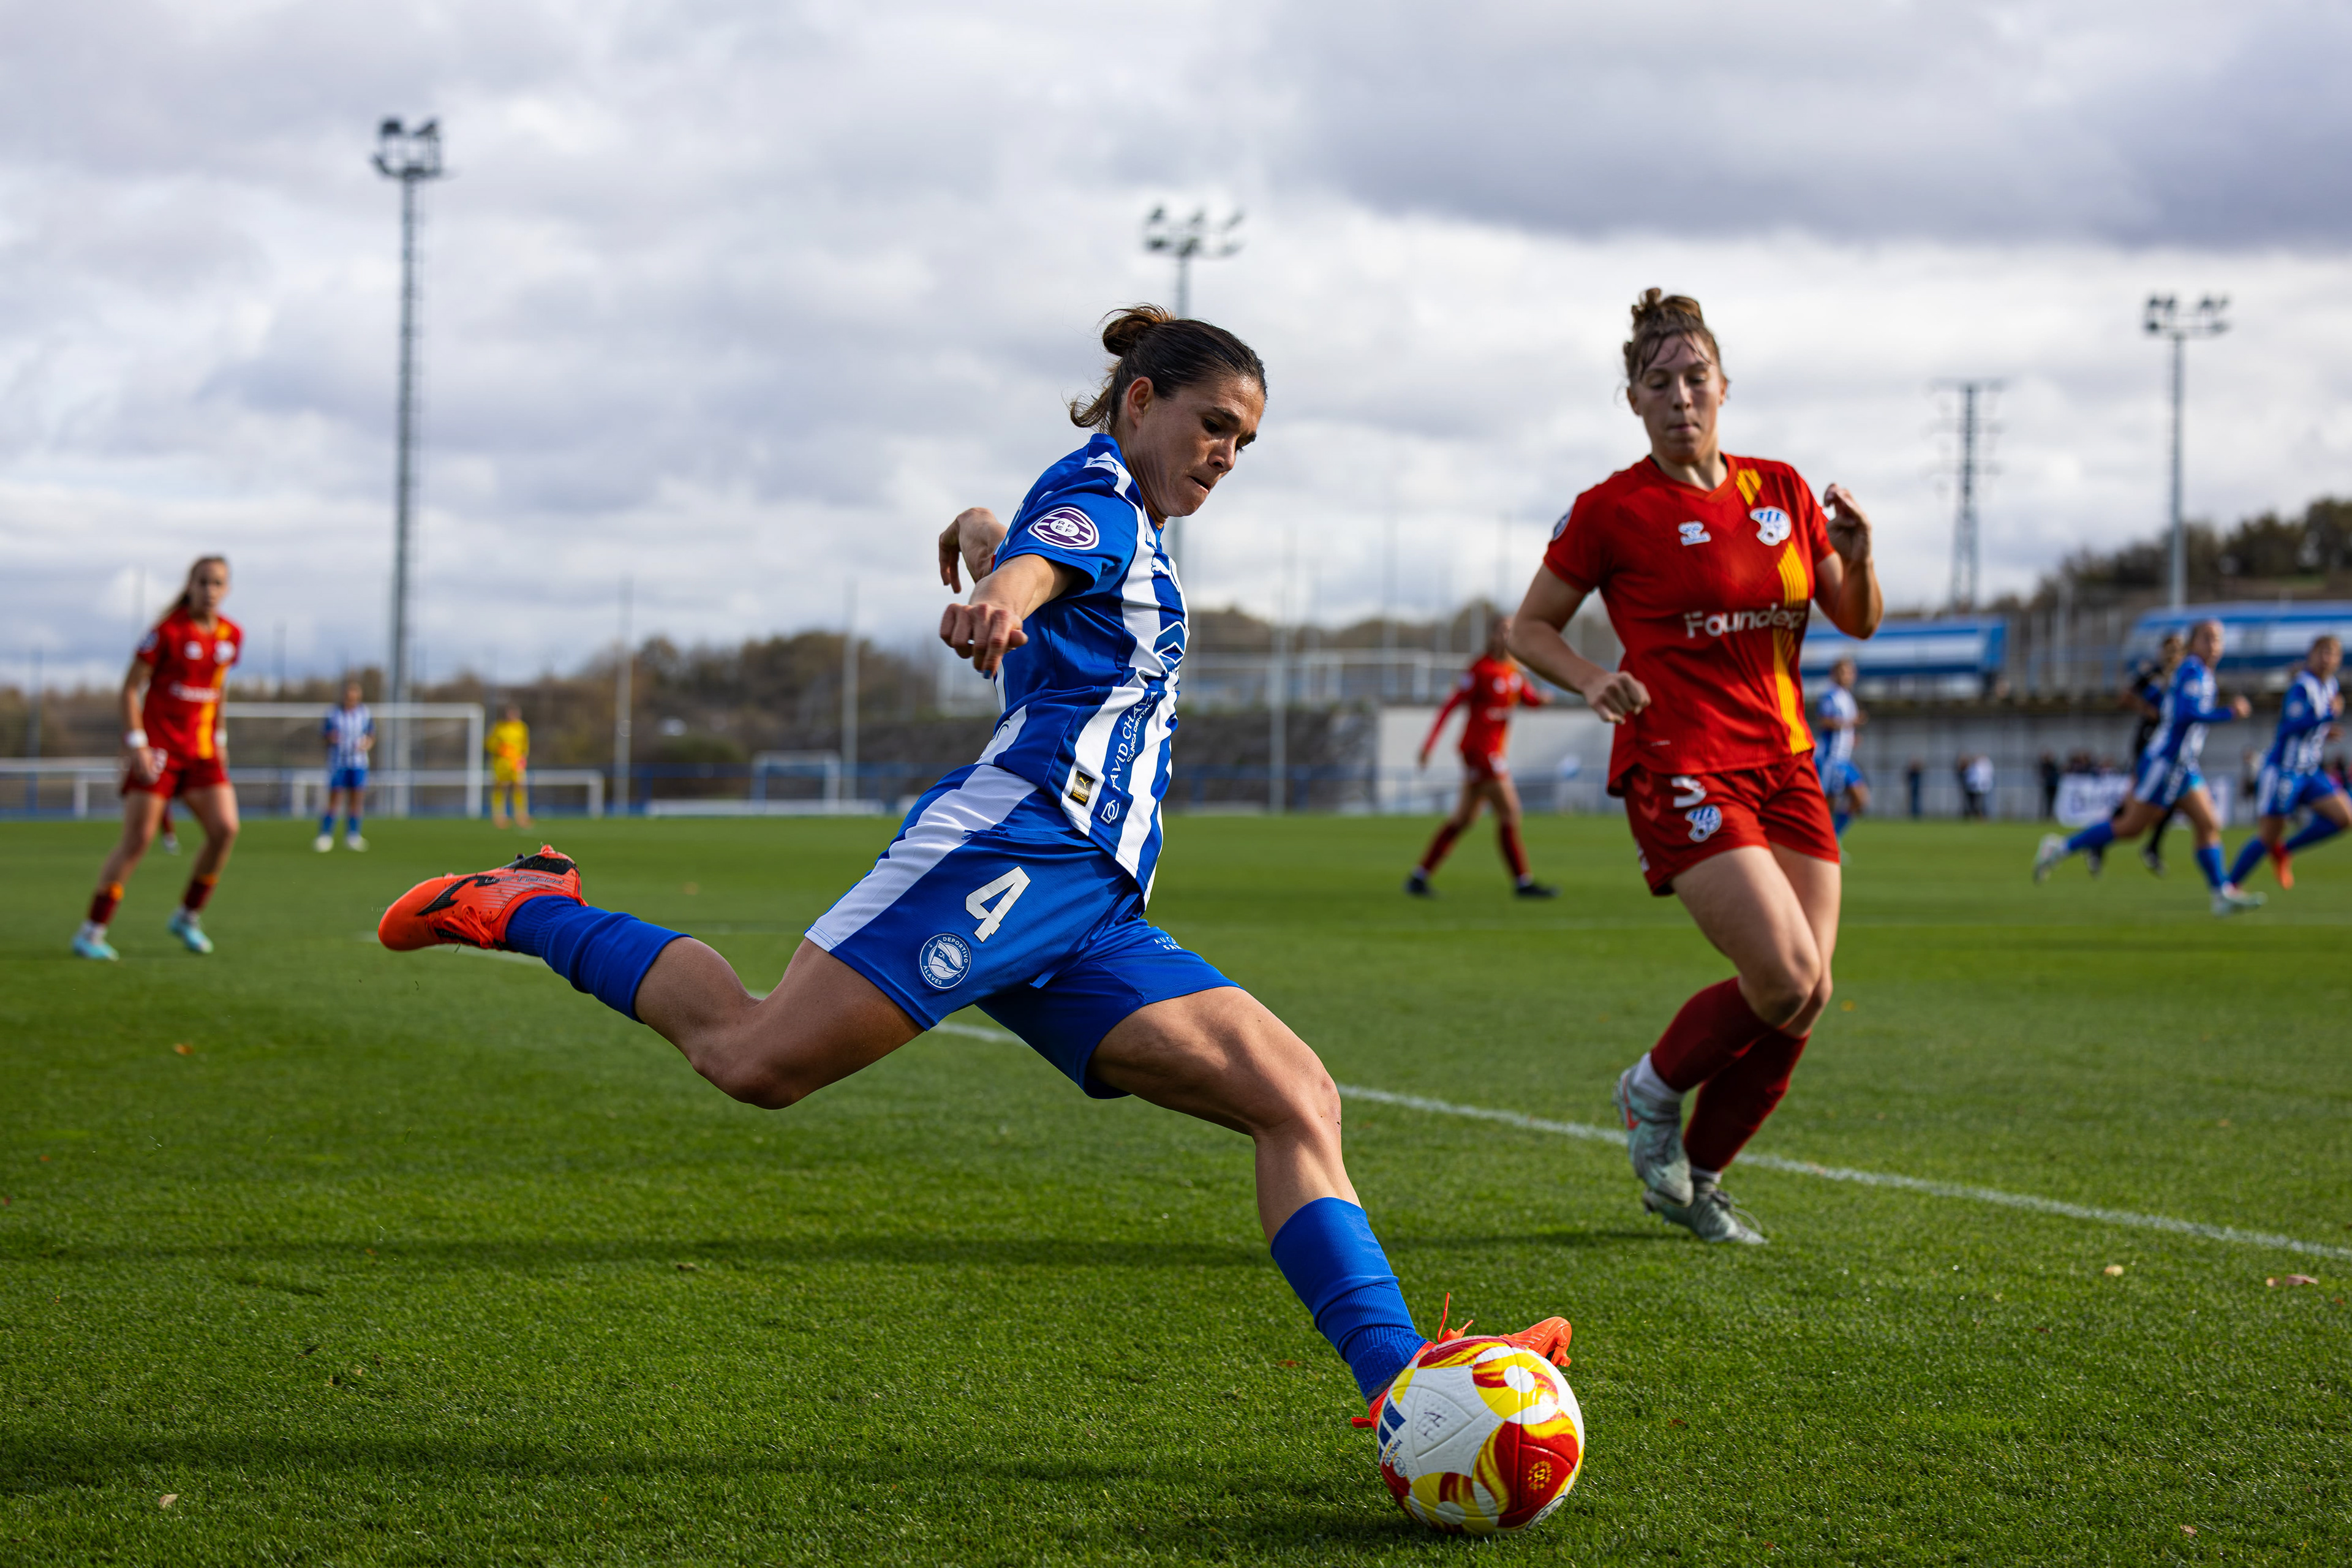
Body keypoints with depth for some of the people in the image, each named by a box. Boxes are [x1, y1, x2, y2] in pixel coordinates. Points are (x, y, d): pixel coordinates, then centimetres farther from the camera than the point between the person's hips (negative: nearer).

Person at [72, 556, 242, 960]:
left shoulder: (231, 635, 5)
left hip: (201, 750, 5)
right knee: (137, 839, -10)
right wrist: (136, 744, -16)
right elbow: (130, 687, -9)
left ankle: (187, 917, 10)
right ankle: (91, 932, -4)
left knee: (225, 828, -10)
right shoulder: (169, 631, -12)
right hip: (158, 747, -5)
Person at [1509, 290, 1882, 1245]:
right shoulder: (1613, 510, -3)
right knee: (1785, 974, -20)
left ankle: (1693, 1178, 19)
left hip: (1785, 763, 6)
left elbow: (1858, 622, 16)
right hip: (1679, 765, -6)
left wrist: (1857, 559, -5)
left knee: (1805, 1000, 0)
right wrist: (1592, 681, -14)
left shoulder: (1781, 490, 11)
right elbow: (1529, 628, 5)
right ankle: (1653, 1088, 9)